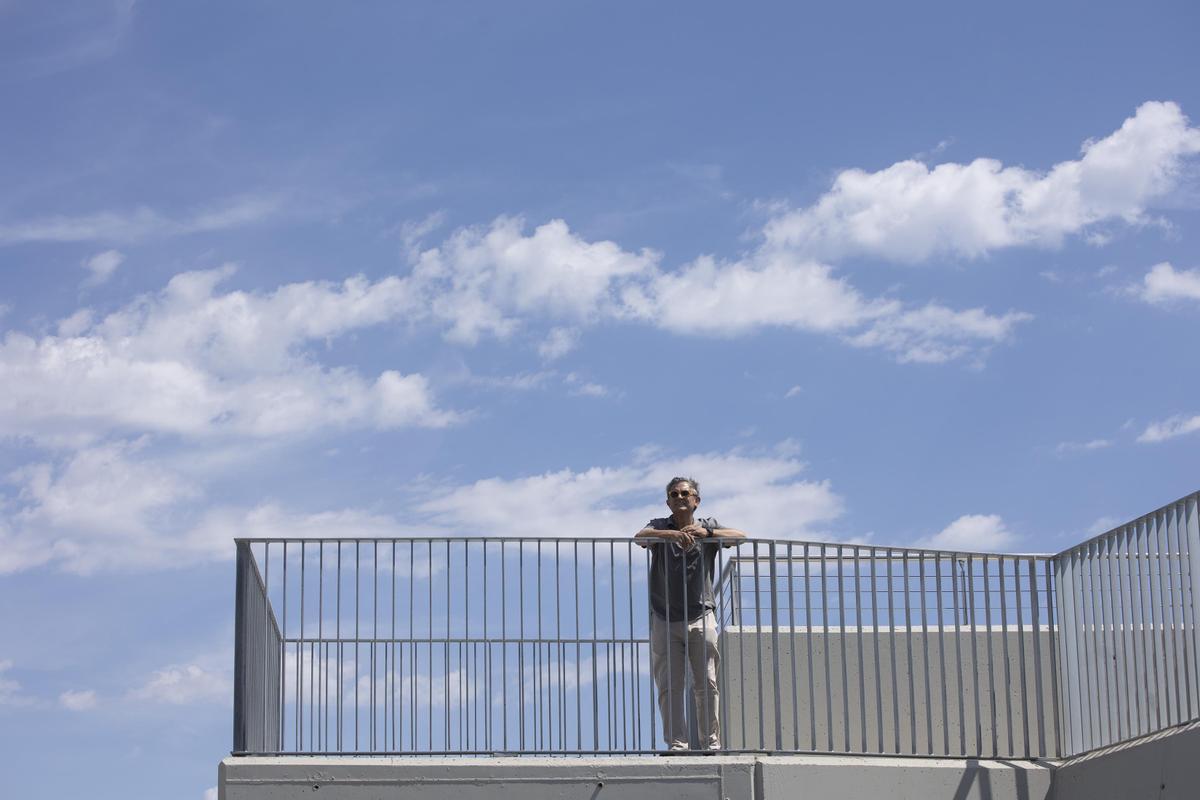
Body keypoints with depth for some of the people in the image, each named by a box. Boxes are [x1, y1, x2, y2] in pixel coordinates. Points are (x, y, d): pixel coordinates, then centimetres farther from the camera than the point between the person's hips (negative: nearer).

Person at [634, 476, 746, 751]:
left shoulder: (708, 526, 10)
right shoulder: (660, 527, 7)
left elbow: (740, 536, -7)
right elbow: (639, 536, -15)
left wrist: (706, 533, -23)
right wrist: (673, 534, -33)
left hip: (700, 617, 0)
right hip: (665, 620, 0)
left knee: (707, 684, -3)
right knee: (669, 686, -4)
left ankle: (711, 742, 1)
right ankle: (676, 743, -3)